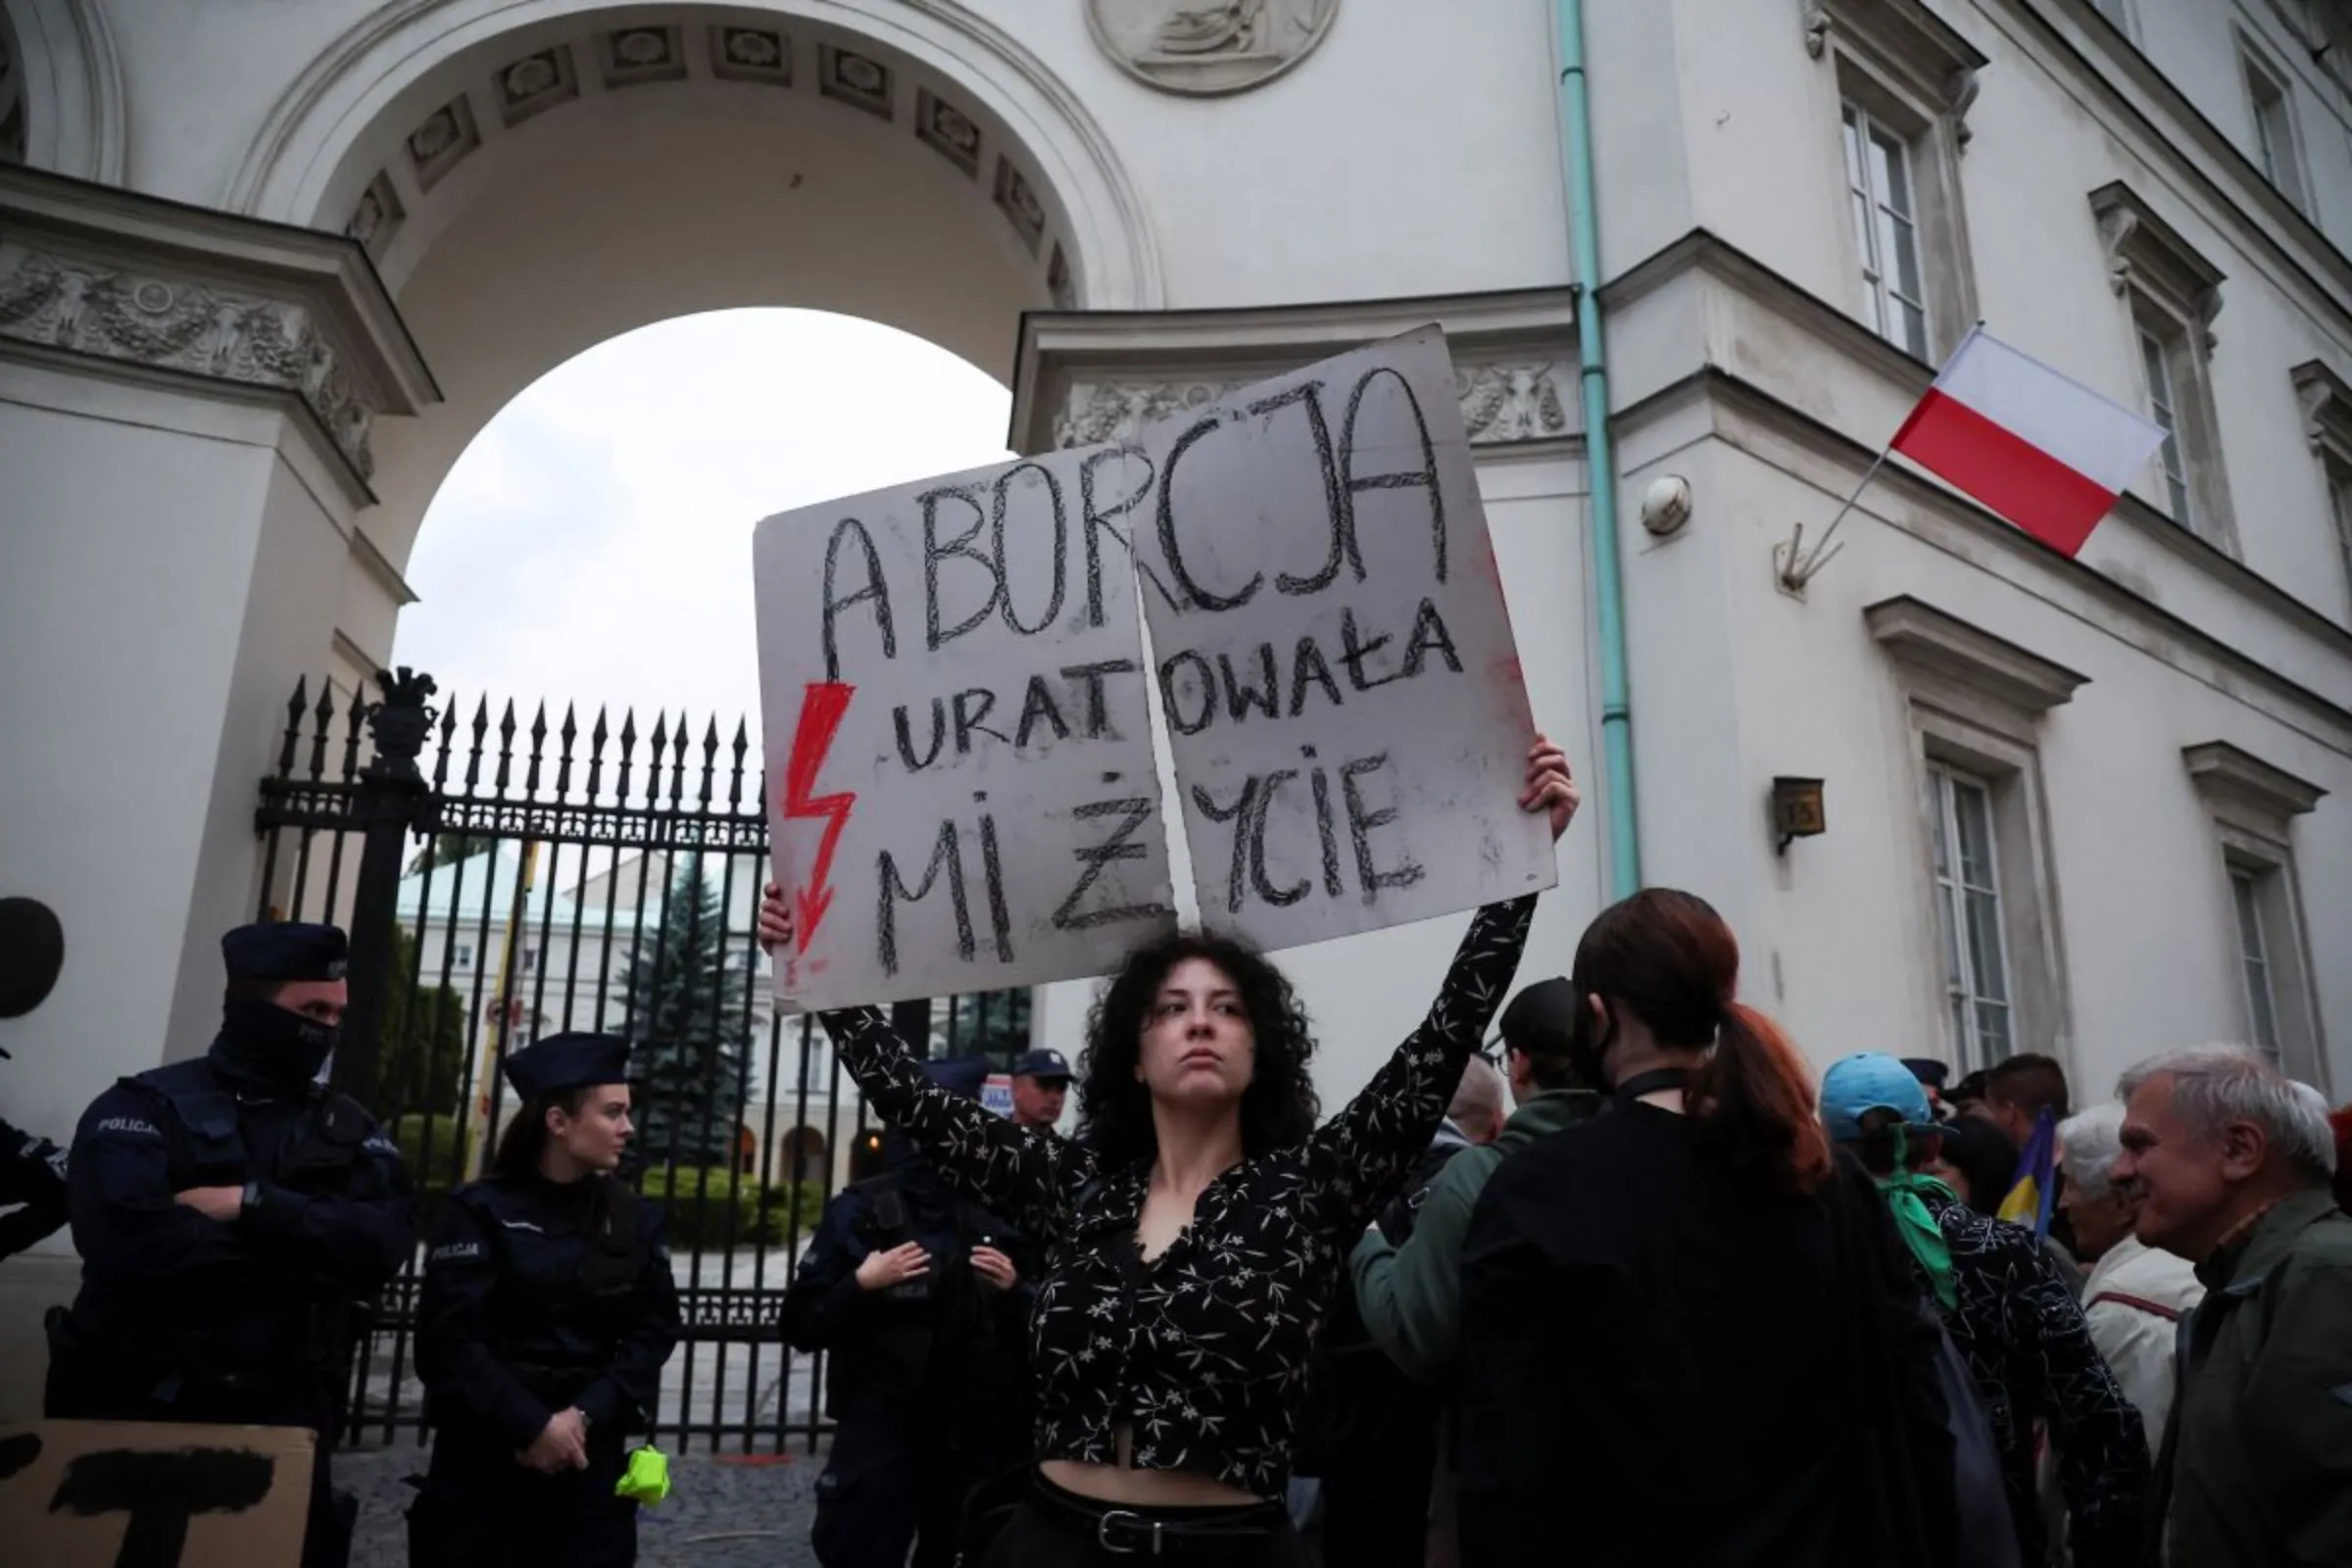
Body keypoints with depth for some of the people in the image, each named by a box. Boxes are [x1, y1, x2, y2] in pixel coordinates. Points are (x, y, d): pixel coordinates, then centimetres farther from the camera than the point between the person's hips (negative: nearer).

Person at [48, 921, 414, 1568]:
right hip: (143, 1418, -3)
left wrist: (254, 1205, -19)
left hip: (288, 1426, 4)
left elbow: (386, 1242, -9)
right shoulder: (145, 1108, -4)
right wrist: (312, 1254, -13)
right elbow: (130, 1242, -22)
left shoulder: (348, 1129, 8)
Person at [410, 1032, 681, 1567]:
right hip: (484, 1455, -2)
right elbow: (449, 1339, -12)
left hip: (590, 1455, 3)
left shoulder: (637, 1218, 5)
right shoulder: (480, 1210, -5)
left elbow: (653, 1331, -1)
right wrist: (530, 1426, -16)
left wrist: (585, 1417, -14)